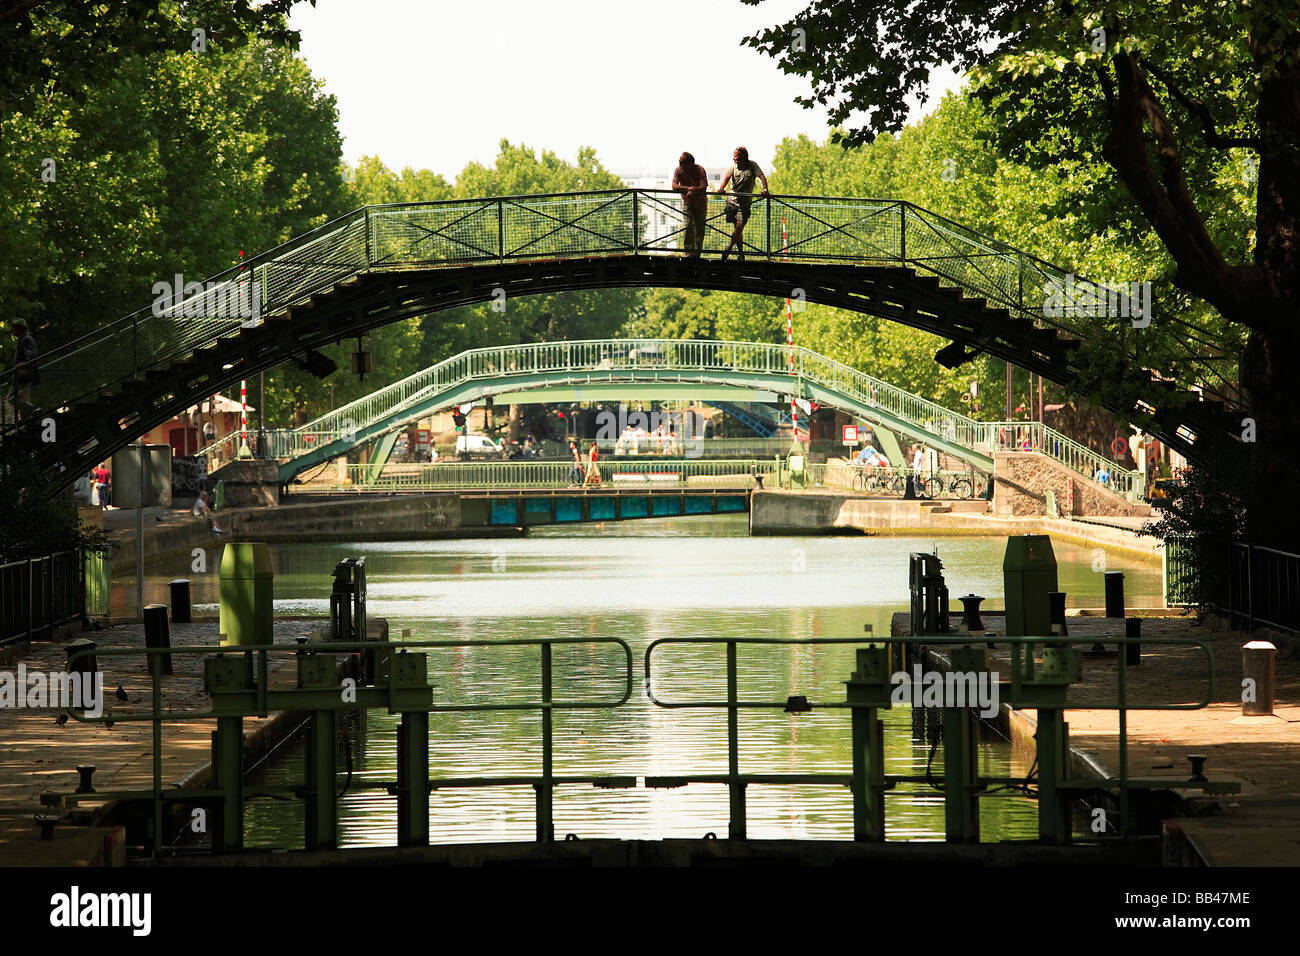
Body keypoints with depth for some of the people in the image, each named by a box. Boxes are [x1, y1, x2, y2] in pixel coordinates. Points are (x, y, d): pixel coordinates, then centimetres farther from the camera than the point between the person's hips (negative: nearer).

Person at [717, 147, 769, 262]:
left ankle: (728, 248, -2)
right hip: (733, 200, 1)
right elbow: (727, 177, -13)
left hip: (745, 202, -1)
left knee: (740, 226, -13)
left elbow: (762, 176, -10)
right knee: (737, 227, 4)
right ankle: (740, 253, 13)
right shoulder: (734, 167, 2)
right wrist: (722, 188, -34)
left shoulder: (752, 166, 0)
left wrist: (765, 189, -29)